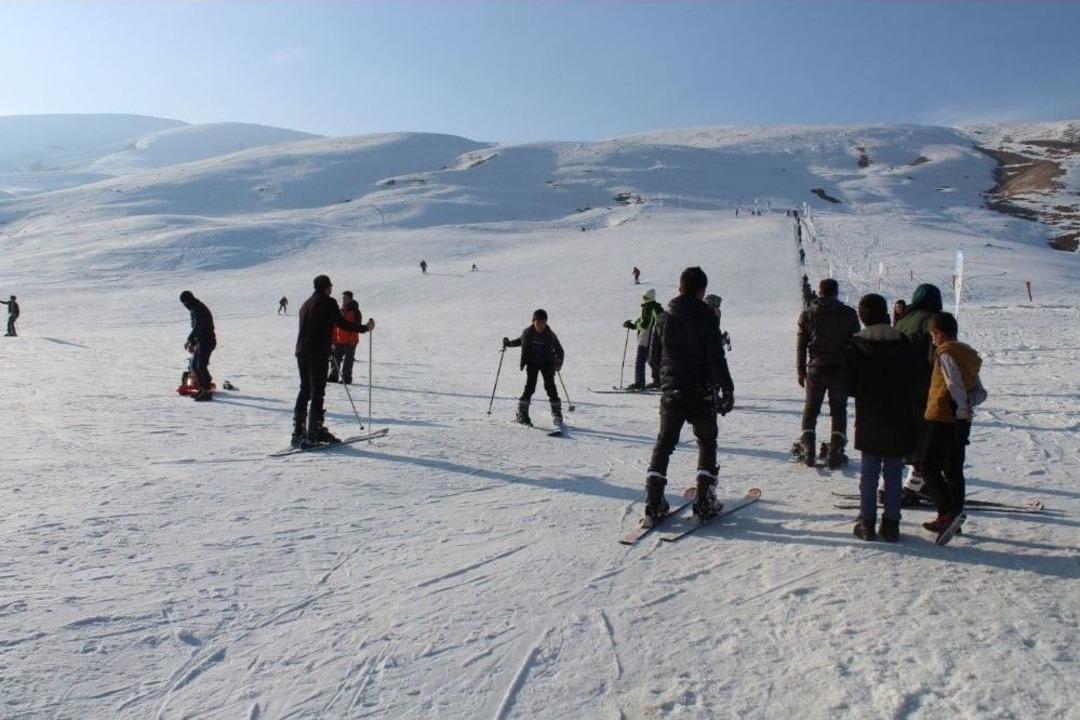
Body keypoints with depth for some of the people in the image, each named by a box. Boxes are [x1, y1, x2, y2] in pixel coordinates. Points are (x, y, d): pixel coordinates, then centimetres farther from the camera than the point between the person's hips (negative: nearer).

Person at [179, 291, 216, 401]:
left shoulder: (199, 310, -15)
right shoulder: (195, 310, 17)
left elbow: (197, 327, -24)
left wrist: (189, 340, -23)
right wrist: (193, 343, 22)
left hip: (207, 341, -10)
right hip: (201, 341, 10)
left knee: (201, 366, -12)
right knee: (194, 365, 13)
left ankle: (208, 392, -10)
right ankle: (203, 389, 20)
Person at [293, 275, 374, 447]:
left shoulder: (306, 303, 17)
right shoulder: (328, 302, -6)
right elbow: (342, 323, -9)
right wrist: (366, 328, 1)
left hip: (301, 353, 7)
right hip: (318, 355, -7)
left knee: (304, 391, 11)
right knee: (317, 393, -4)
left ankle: (299, 432, 10)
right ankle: (315, 431, -6)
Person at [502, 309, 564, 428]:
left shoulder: (550, 335, -12)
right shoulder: (527, 332, -7)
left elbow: (560, 351, -6)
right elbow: (520, 341, 15)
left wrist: (558, 363, -21)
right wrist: (508, 343, -1)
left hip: (547, 364, -1)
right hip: (532, 363, 1)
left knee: (551, 387, -7)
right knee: (529, 387, -10)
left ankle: (557, 414, 7)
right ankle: (522, 414, -1)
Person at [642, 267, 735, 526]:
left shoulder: (664, 319, 2)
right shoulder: (706, 318, -8)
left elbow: (653, 358, 8)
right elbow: (716, 358, -13)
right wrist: (727, 390, -9)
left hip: (671, 393, 3)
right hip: (701, 394, -2)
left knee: (663, 445, 10)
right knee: (707, 442, 16)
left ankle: (653, 504, 1)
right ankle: (704, 501, 12)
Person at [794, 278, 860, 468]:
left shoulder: (808, 314, 2)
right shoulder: (848, 313, 0)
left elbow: (801, 344, 3)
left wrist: (800, 370, 9)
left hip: (816, 369, 1)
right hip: (841, 369, 0)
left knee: (810, 409, 11)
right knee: (839, 410, 9)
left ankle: (807, 449, 3)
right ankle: (836, 452, 3)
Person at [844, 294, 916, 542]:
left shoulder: (856, 346, -7)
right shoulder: (902, 343, -3)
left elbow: (849, 384, -4)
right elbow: (912, 380, 4)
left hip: (868, 419, -1)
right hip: (898, 419, 1)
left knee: (869, 470, 8)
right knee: (893, 472, 9)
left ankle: (867, 522, 10)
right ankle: (891, 524, 12)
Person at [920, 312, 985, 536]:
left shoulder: (946, 354, -14)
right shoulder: (968, 354, 13)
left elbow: (957, 388, -23)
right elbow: (980, 392, 12)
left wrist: (960, 412, -22)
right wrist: (965, 407, 0)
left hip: (943, 420, -9)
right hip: (961, 422, 9)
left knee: (930, 467, -4)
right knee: (954, 469, 15)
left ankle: (949, 511, -13)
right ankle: (955, 515, 21)